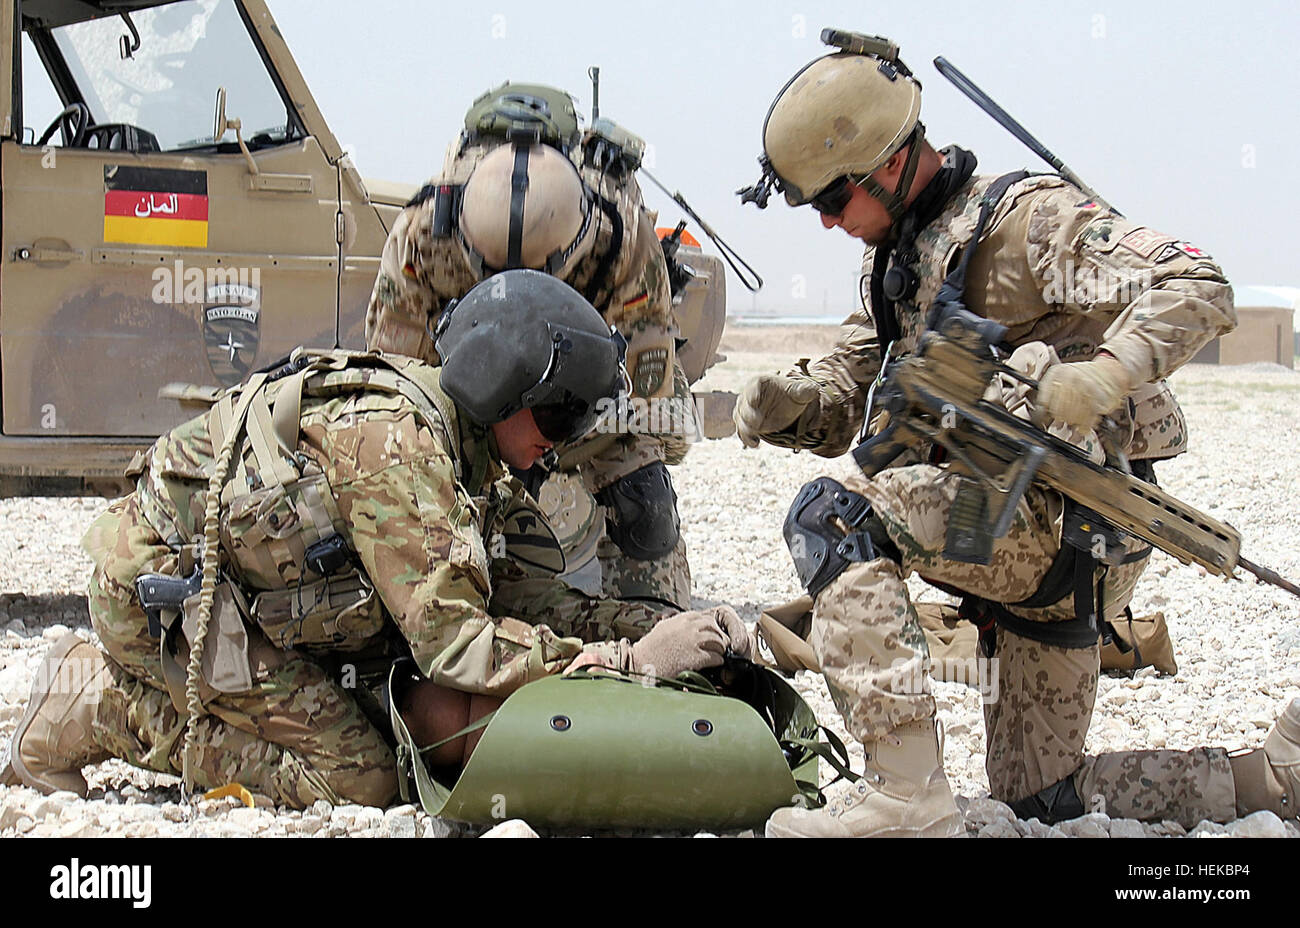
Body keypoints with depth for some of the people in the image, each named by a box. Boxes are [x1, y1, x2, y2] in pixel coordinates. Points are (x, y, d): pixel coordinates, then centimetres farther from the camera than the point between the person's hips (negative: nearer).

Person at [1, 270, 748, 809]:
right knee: (357, 777, -12)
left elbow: (528, 592, 4)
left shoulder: (469, 451, 5)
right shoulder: (393, 441, -24)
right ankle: (94, 709, -4)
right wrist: (630, 661, -27)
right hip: (159, 585, -10)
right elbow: (452, 640, -27)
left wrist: (670, 627, -9)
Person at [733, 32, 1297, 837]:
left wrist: (1101, 377, -36)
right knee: (1038, 798, 15)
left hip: (1066, 507, -10)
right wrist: (791, 403, -7)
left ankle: (907, 799, -33)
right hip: (1022, 532, 10)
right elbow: (846, 399, 17)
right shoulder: (896, 262, 18)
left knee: (829, 517, -27)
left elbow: (1196, 291, -19)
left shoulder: (1024, 216, -9)